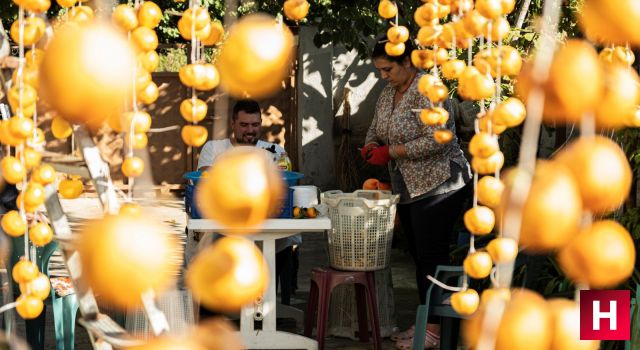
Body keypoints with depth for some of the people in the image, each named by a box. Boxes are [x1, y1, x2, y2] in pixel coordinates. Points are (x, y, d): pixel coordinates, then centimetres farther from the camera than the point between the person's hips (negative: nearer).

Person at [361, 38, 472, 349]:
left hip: (438, 184, -9)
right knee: (419, 255, 13)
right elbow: (375, 130, 20)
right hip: (409, 189, 9)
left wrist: (390, 153, -21)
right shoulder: (387, 94, 10)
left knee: (432, 255, -8)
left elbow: (436, 141, -25)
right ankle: (425, 323, 20)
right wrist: (371, 146, -4)